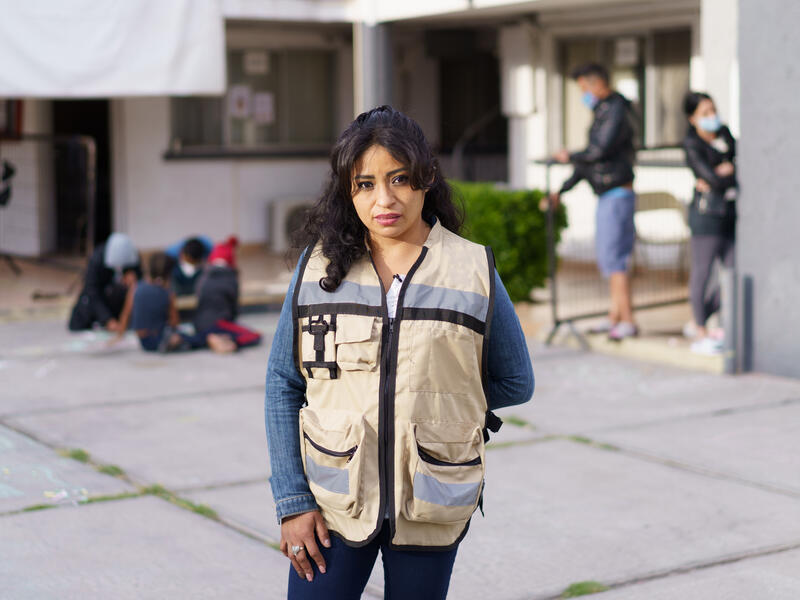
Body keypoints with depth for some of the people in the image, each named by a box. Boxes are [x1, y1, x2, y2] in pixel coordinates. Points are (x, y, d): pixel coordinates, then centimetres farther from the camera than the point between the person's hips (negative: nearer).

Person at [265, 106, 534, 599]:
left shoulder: (474, 271, -3)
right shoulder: (319, 266, 0)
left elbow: (515, 383, 6)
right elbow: (283, 385, 2)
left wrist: (430, 405, 2)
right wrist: (292, 500, -3)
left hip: (430, 511, 0)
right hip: (332, 503, 1)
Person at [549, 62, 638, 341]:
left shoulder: (616, 111, -12)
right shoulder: (602, 112, 18)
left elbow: (600, 150, -23)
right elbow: (590, 160, 22)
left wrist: (570, 156, -6)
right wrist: (561, 190, 21)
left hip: (617, 194, -10)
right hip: (607, 196, 10)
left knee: (613, 257, -11)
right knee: (607, 255, 12)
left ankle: (628, 321, -10)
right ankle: (615, 317, 18)